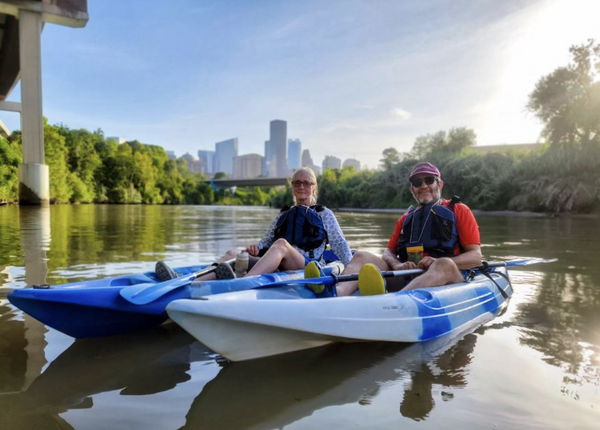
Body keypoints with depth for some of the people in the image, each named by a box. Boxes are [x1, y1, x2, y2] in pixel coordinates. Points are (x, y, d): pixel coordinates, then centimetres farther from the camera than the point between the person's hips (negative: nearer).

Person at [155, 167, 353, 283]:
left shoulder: (324, 214, 17)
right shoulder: (283, 215, 26)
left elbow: (340, 245, 13)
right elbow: (266, 241, 19)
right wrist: (256, 249, -3)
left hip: (309, 267, -4)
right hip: (279, 266, 4)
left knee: (281, 244, -37)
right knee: (233, 254, -20)